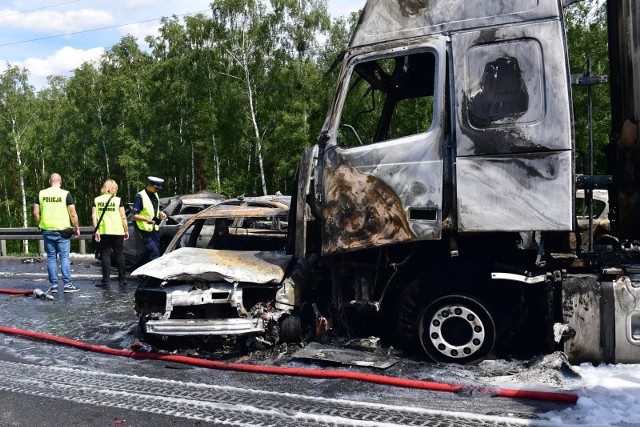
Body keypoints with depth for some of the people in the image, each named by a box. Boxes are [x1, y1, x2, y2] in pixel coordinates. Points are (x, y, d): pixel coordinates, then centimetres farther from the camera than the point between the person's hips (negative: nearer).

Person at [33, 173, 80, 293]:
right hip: (62, 230, -3)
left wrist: (40, 225, 19)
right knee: (64, 257, 1)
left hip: (47, 230, 3)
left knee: (51, 258, 9)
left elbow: (36, 213, 4)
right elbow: (73, 214, -6)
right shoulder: (65, 194, -5)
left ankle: (53, 285, 12)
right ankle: (67, 284, -1)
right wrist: (77, 228, 6)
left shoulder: (41, 194, 4)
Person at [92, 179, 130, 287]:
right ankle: (122, 279, 9)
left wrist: (96, 230, -3)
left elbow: (94, 216, -2)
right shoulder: (118, 200, 0)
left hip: (103, 232, 1)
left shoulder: (97, 200, 5)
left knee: (105, 254, 5)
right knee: (119, 254, 7)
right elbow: (123, 217, -2)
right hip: (117, 231, -1)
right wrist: (126, 230, 5)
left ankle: (105, 280, 2)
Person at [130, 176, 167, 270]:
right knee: (154, 253, -10)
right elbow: (134, 215, -15)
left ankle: (135, 267, 29)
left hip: (154, 228, 8)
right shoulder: (140, 196, -13)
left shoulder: (155, 195, 12)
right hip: (145, 229, -8)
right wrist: (147, 219, -28)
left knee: (150, 252, 14)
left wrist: (161, 213, 3)